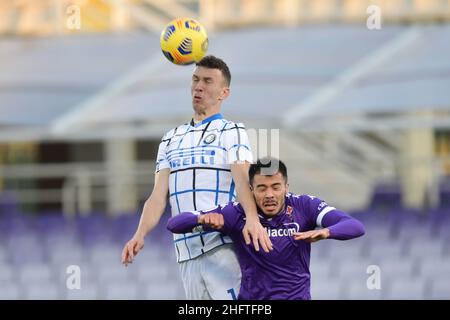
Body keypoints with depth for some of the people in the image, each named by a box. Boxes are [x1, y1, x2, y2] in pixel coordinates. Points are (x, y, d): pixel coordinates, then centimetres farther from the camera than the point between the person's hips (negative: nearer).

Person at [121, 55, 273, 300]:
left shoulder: (232, 132, 5)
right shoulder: (171, 139, 19)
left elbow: (242, 180, -13)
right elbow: (159, 196, 11)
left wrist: (252, 218, -32)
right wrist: (141, 234, -7)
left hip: (222, 246, -5)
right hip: (186, 253, 5)